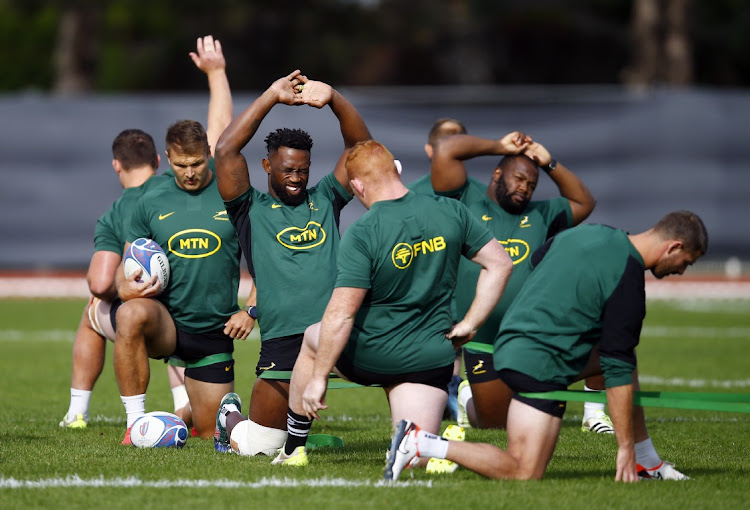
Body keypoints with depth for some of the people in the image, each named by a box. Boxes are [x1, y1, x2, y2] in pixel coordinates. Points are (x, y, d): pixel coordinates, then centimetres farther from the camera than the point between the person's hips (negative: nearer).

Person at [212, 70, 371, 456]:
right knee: (257, 447, -3)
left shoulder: (324, 200, 19)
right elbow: (226, 151, -2)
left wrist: (333, 99, -3)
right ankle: (231, 417, 33)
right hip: (283, 343, -3)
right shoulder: (251, 209, 11)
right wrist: (272, 97, -3)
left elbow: (361, 144, 13)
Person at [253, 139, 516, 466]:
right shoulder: (450, 212, -4)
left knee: (312, 341, 31)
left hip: (370, 358, -3)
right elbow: (500, 264, 2)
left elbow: (340, 315, -20)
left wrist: (318, 378, -12)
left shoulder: (361, 234, -18)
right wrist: (470, 324, 8)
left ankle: (294, 448, 38)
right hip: (430, 359, 3)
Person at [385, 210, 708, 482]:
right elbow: (617, 373, -16)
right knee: (524, 473, -9)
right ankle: (421, 443, -11)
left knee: (626, 357, 22)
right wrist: (625, 447, -10)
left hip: (512, 344, 10)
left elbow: (533, 261, 24)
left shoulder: (590, 233, 7)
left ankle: (648, 465, 25)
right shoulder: (627, 284, -16)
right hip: (540, 367, -10)